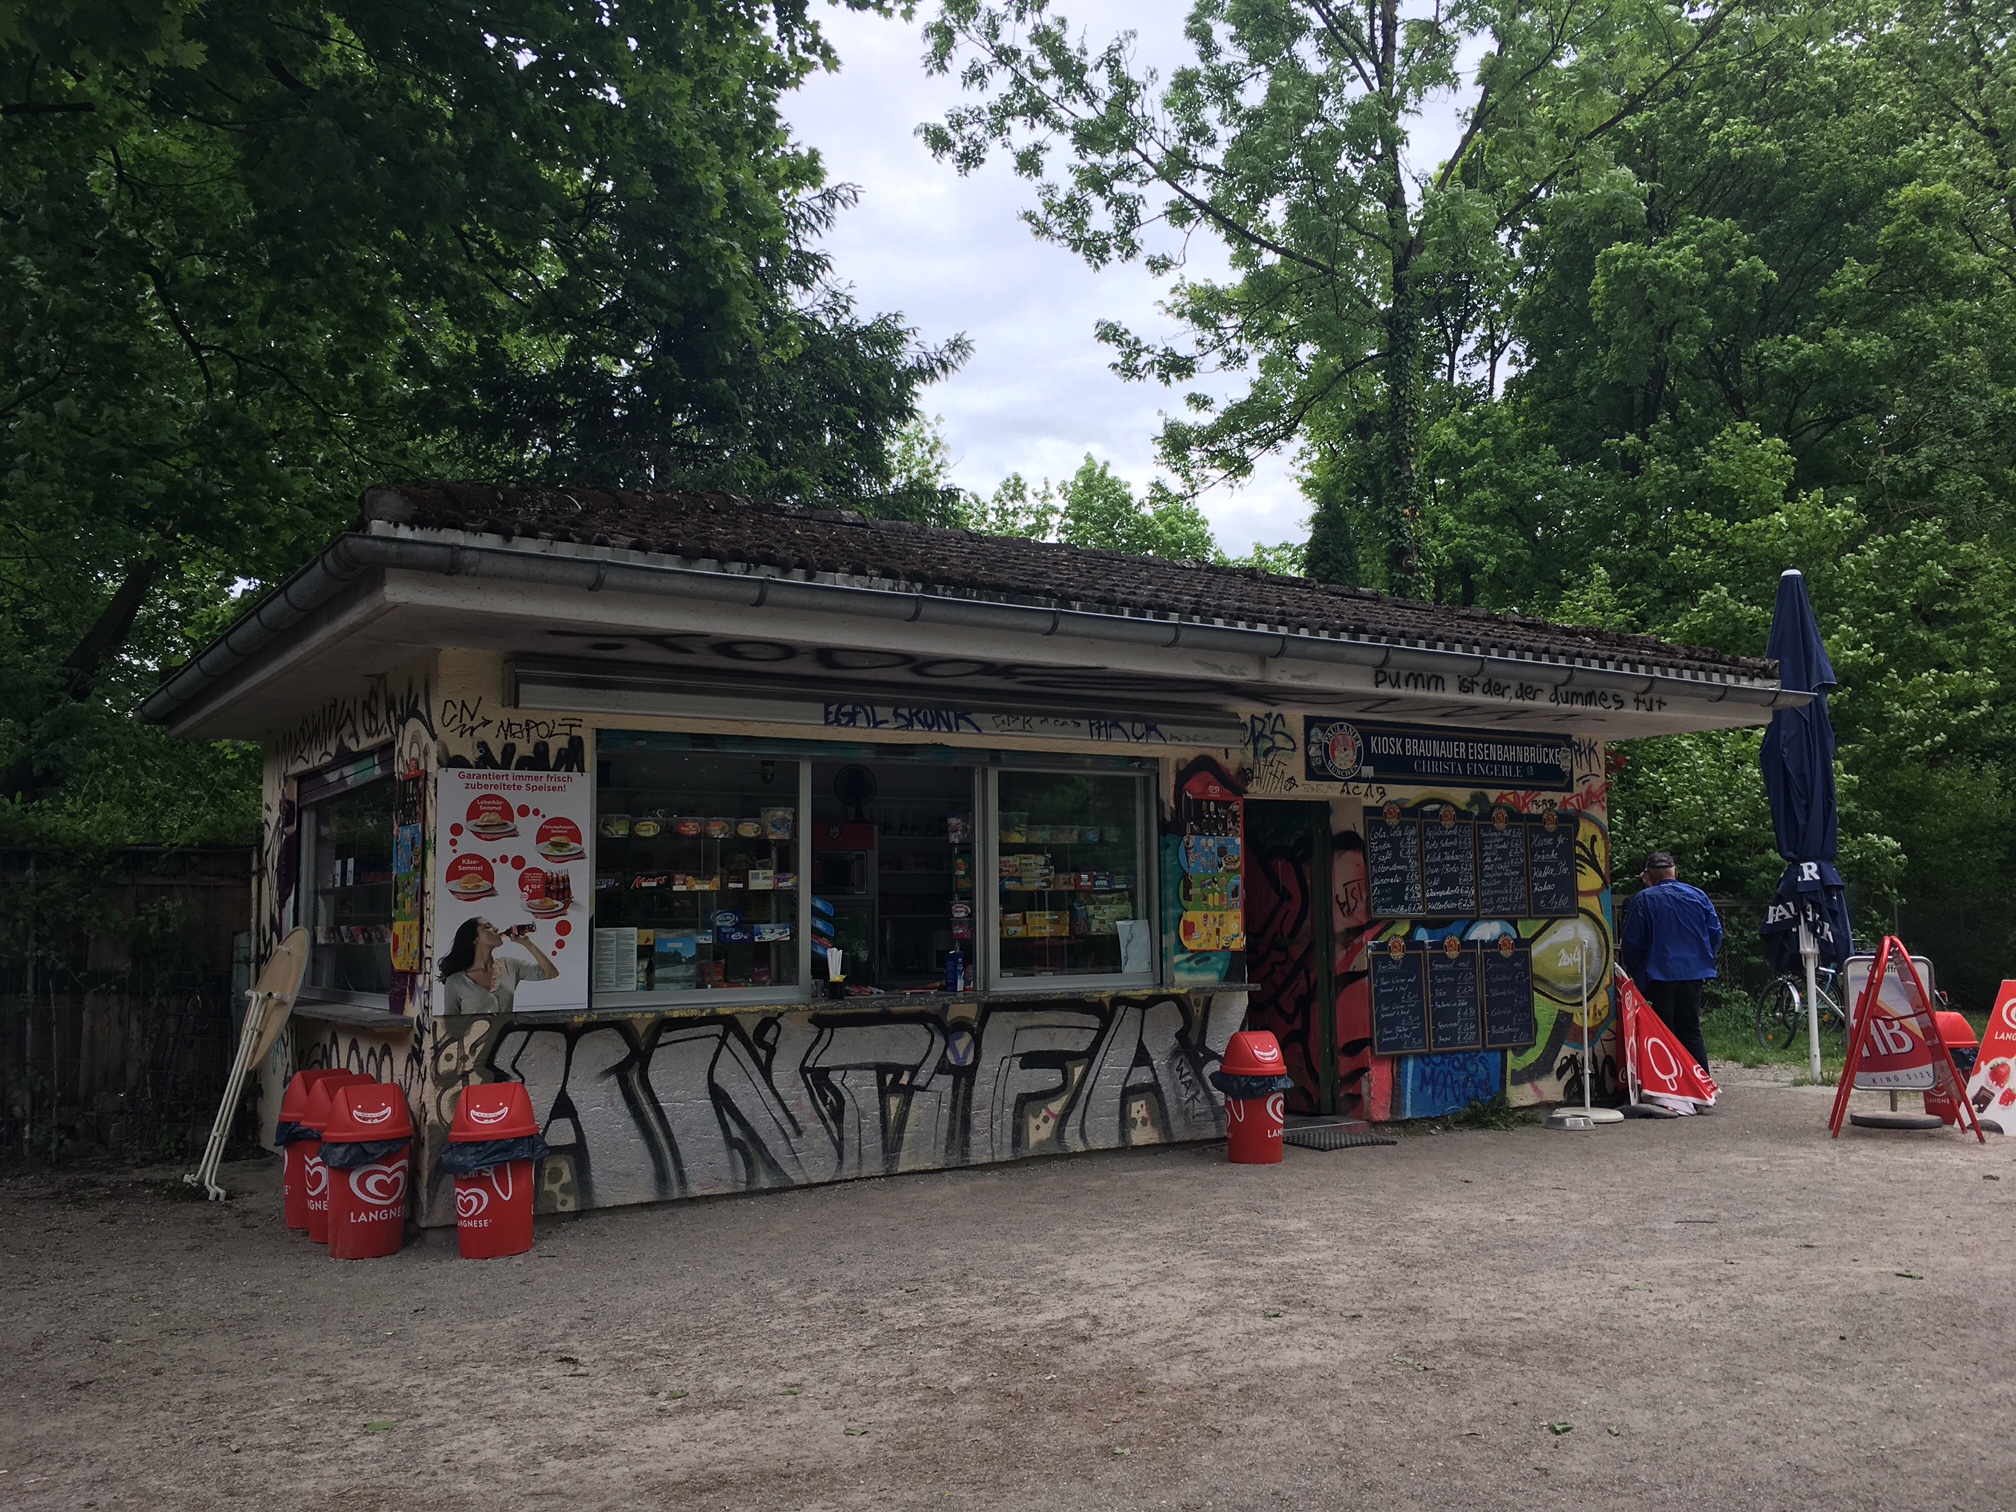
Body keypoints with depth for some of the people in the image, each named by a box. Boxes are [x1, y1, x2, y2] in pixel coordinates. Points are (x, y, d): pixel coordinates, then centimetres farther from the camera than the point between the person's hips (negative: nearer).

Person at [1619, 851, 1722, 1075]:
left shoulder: (1643, 900, -7)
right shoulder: (1698, 896, 5)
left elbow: (1631, 944, -7)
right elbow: (1716, 935, 8)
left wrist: (1635, 973, 8)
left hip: (1659, 976, -4)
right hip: (1694, 975, 4)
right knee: (1691, 1031, 13)